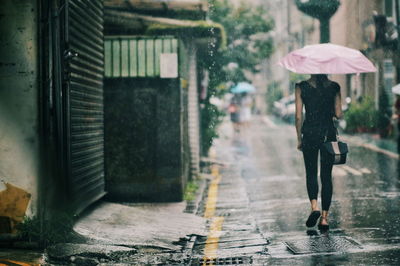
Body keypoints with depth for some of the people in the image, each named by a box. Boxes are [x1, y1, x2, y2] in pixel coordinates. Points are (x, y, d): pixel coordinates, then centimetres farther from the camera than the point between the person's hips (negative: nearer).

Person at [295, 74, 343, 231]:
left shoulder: (302, 87, -3)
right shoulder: (334, 87, 0)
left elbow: (298, 116, -5)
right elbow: (339, 114, 0)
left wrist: (299, 139, 4)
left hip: (310, 133, -1)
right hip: (329, 133, 1)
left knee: (311, 173, 11)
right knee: (326, 176, 8)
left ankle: (314, 206, -14)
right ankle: (324, 217, 5)